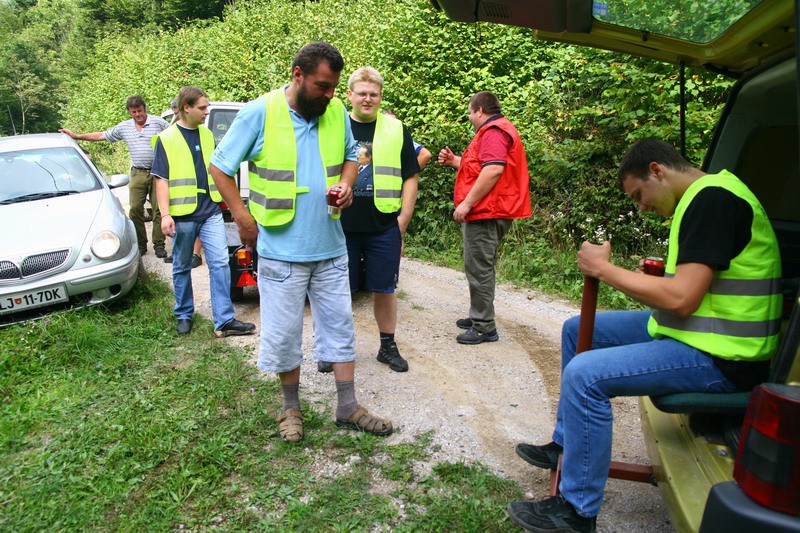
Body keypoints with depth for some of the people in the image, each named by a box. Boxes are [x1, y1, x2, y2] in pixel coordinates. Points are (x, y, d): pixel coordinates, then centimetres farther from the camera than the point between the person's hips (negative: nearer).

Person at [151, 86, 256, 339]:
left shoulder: (207, 134, 11)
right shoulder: (167, 138, -4)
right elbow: (162, 179, -7)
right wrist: (165, 214, -15)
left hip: (210, 212, 4)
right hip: (182, 215, -4)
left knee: (220, 264, -4)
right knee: (182, 268, 10)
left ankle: (224, 321, -1)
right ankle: (184, 315, 27)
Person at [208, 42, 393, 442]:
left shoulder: (337, 112, 3)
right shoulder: (258, 113, -9)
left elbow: (350, 155, 19)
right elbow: (219, 166, -1)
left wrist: (346, 184, -3)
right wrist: (243, 218, -7)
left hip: (330, 247, 4)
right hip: (282, 250, -4)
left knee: (340, 326, 10)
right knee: (284, 334, 7)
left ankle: (347, 408, 23)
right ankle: (291, 407, 28)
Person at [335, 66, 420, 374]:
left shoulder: (397, 130, 6)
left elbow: (410, 178, 5)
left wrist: (403, 220, -3)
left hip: (384, 227, 0)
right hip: (341, 227, 1)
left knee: (384, 289, 8)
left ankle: (388, 347, 23)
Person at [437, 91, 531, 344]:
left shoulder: (493, 131, -12)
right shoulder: (498, 130, 24)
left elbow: (493, 170, -26)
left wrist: (467, 203, -24)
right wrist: (455, 161, 23)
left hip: (486, 213, -11)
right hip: (486, 212, 11)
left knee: (479, 268, -8)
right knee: (479, 267, 17)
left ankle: (484, 327, -1)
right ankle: (479, 317, 27)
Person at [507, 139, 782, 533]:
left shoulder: (712, 198, -20)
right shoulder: (703, 197, 13)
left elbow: (681, 298, -27)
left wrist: (603, 269, -17)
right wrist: (645, 280, 6)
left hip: (719, 356, -11)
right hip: (692, 331, 11)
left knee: (584, 374, -24)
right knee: (577, 330, 14)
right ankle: (565, 445, 26)